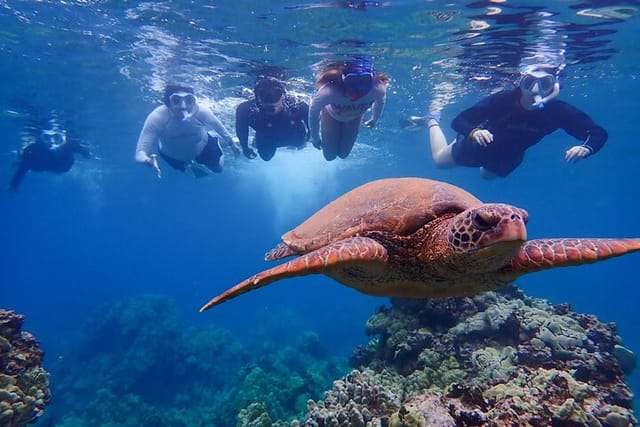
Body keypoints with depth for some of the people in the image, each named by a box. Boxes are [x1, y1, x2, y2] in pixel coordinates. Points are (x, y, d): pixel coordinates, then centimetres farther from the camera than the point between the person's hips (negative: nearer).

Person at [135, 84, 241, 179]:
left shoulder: (202, 111, -38)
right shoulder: (157, 118, -42)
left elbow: (217, 125, -15)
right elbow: (140, 152, -44)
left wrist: (231, 142, 0)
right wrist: (147, 160, -69)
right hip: (173, 156, 0)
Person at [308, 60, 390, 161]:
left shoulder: (377, 90, -41)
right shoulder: (329, 92, -48)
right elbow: (314, 111, -27)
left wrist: (374, 119, 5)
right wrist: (315, 137, -14)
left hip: (354, 117, 2)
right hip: (332, 115, -2)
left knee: (343, 154, 16)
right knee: (329, 155, 11)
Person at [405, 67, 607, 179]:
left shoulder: (559, 111, -34)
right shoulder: (503, 99, -40)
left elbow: (598, 133, -31)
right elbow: (458, 121, -40)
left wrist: (586, 148, -54)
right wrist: (474, 131, -63)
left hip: (510, 156, 4)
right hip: (482, 143, -4)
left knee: (487, 175, 37)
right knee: (440, 160, 20)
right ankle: (432, 121, 45)